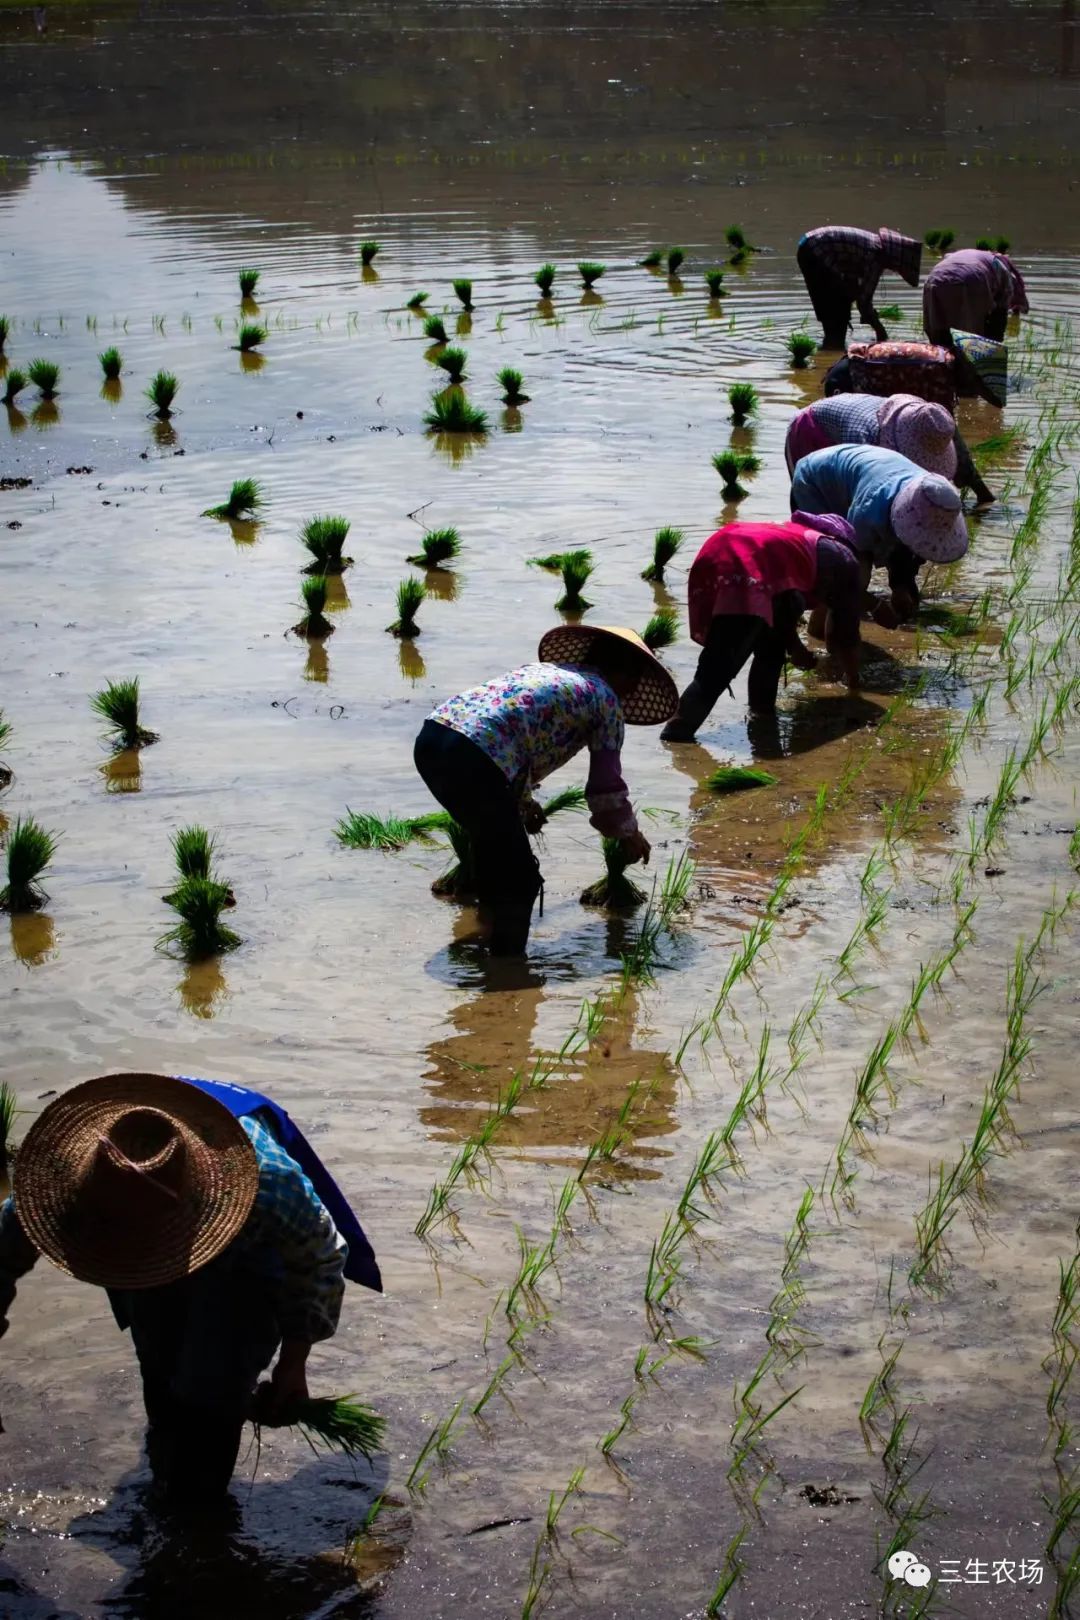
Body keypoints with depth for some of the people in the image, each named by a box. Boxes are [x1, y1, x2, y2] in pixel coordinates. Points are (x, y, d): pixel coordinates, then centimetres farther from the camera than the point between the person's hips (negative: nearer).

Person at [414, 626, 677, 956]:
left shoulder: (542, 668, 31)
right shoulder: (605, 698, 12)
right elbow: (606, 785, 15)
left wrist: (522, 802, 53)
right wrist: (630, 835, 33)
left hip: (431, 738, 8)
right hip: (471, 758, -8)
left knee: (495, 844, 29)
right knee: (520, 879, 5)